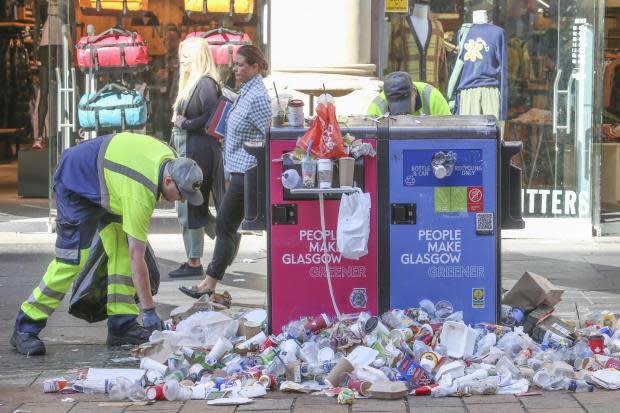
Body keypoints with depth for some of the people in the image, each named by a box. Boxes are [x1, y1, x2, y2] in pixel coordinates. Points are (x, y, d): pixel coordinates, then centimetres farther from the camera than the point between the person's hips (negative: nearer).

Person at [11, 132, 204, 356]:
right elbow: (137, 258, -32)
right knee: (72, 260, -14)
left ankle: (122, 325, 1)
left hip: (102, 183, 9)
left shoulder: (170, 158, -12)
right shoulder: (141, 194, -36)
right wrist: (149, 311, -28)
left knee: (122, 251, -1)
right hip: (76, 185, -9)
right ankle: (25, 329, -7)